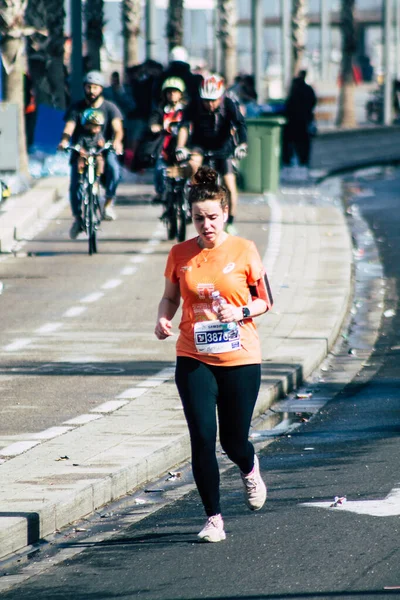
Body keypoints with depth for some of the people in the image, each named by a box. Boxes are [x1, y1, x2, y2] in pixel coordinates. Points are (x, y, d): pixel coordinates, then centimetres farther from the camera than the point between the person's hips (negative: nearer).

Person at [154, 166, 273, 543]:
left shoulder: (244, 251, -3)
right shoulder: (180, 254, 1)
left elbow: (266, 301, 4)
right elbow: (170, 297, 14)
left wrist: (241, 312, -16)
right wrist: (163, 319, -7)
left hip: (240, 359, -1)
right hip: (194, 359, 1)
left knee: (233, 440, 6)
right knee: (202, 438, -8)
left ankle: (249, 469, 44)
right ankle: (213, 518, 3)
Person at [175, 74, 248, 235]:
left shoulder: (229, 105, -19)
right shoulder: (194, 107, -18)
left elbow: (240, 125, -30)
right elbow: (184, 127, -28)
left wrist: (242, 145, -47)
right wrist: (180, 148, -45)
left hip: (222, 148, 0)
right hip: (200, 145, 0)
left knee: (230, 187, -8)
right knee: (194, 163, -34)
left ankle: (230, 222, 8)